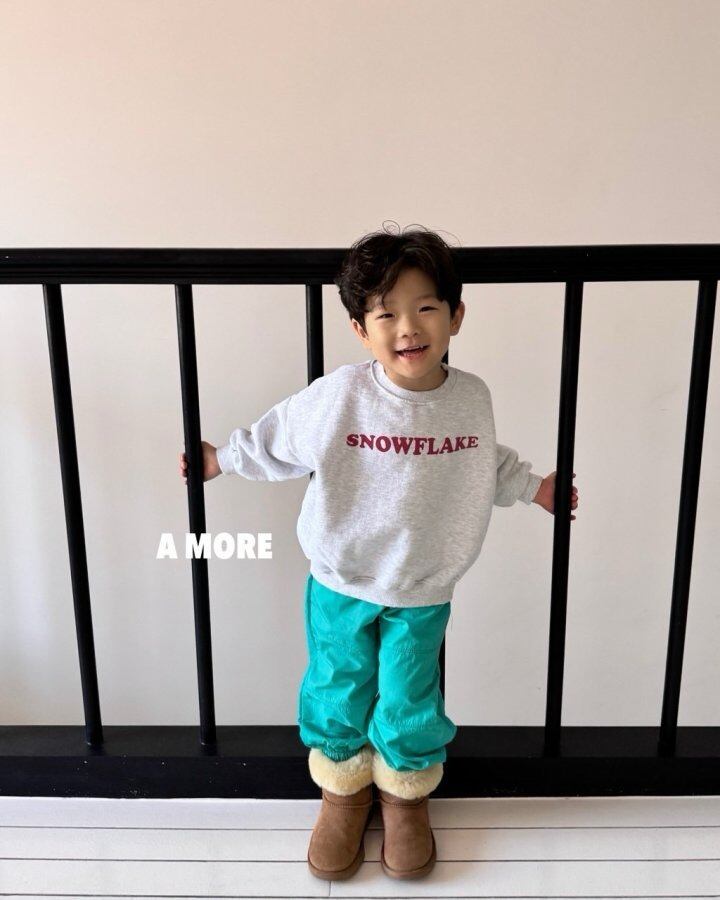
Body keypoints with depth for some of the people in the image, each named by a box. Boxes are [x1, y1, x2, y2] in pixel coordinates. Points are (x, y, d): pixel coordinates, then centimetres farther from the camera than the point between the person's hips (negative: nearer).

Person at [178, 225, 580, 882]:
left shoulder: (472, 397, -10)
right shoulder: (339, 395, -20)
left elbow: (490, 462, 12)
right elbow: (277, 441, -2)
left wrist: (534, 486, 19)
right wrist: (219, 459, 7)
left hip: (424, 593, 1)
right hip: (339, 585, -1)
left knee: (409, 702, 15)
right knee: (339, 692, 16)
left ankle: (406, 795, 44)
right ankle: (343, 790, 44)